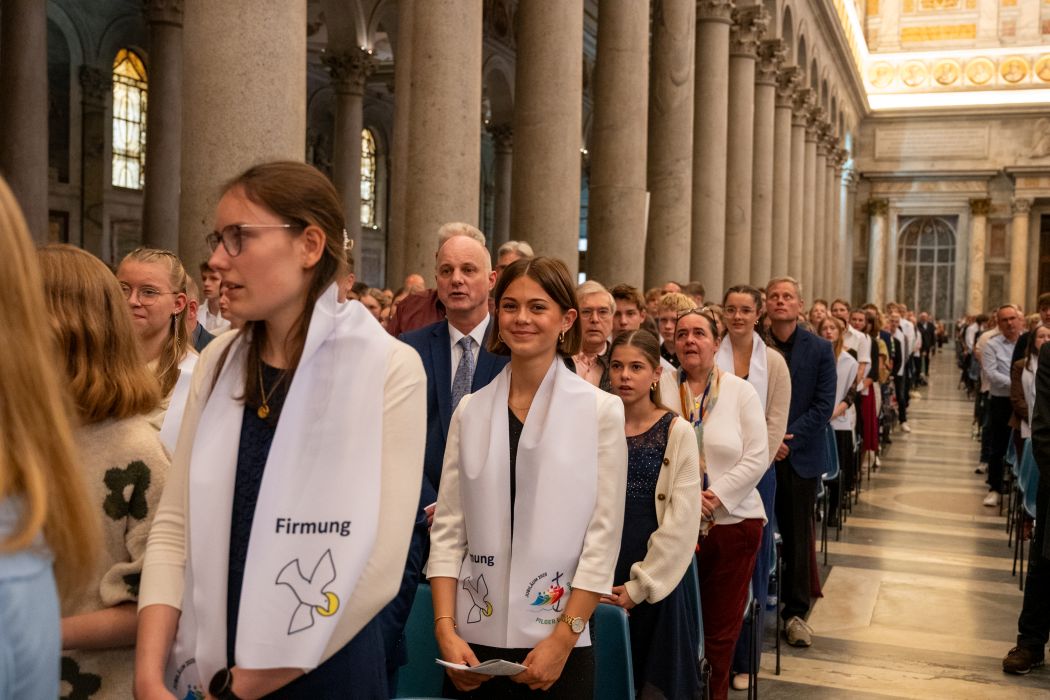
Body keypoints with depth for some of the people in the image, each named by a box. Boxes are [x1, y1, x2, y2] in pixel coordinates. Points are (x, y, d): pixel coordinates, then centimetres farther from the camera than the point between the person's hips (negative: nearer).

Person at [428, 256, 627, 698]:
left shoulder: (601, 410, -3)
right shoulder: (470, 410, 4)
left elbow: (604, 534, -6)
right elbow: (448, 529, 2)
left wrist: (563, 639, -11)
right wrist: (445, 628, -7)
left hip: (557, 646, -2)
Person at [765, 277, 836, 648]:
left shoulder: (819, 349, 1)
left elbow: (823, 405, -4)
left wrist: (788, 438, -13)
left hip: (799, 455, 0)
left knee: (798, 536, 5)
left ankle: (795, 611, 16)